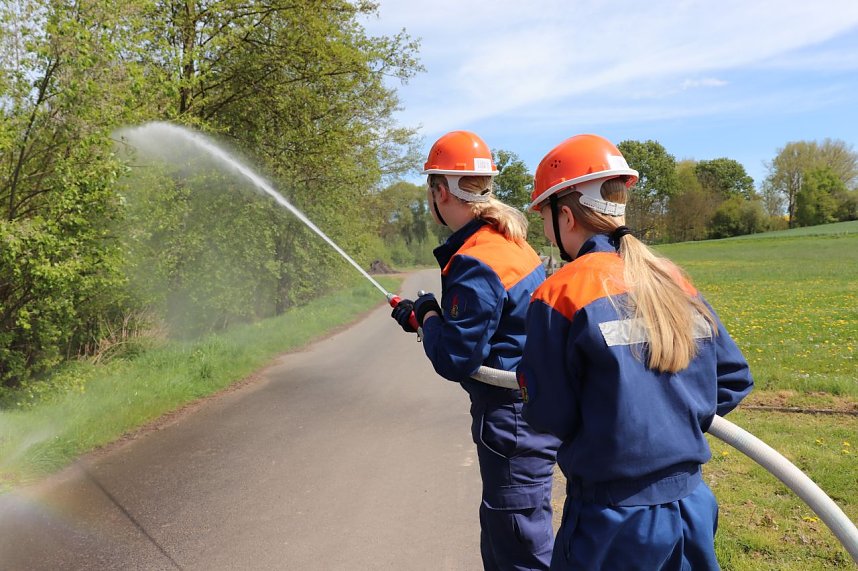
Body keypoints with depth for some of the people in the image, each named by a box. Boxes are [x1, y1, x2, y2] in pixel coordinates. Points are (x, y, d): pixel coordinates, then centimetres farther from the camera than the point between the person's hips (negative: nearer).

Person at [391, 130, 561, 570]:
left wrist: (428, 316, -6)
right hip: (530, 409, 10)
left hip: (511, 420, -10)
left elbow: (454, 361, -22)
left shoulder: (475, 263, -23)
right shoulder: (508, 241, 6)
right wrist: (431, 314, 12)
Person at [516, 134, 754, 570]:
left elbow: (549, 416, -12)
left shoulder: (561, 293, -16)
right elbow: (733, 379, 6)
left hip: (613, 523, -5)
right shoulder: (674, 281, 1)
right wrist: (675, 422, 11)